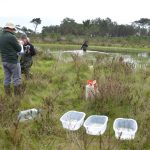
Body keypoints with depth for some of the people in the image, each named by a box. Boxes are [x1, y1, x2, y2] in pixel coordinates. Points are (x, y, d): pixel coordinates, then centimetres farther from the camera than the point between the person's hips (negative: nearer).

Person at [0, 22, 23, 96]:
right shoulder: (12, 37, -16)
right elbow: (19, 49, -10)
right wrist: (19, 44, 11)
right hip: (13, 61, -8)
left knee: (7, 78, 12)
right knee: (17, 78, 3)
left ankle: (8, 95, 18)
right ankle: (17, 95, 8)